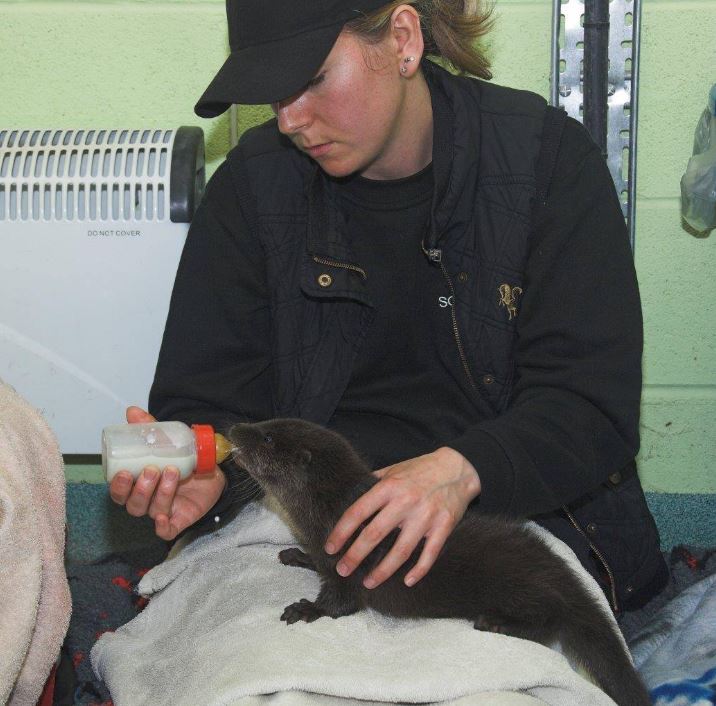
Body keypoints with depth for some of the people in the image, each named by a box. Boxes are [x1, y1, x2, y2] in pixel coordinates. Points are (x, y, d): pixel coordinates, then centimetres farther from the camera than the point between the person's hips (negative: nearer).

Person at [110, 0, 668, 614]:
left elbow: (594, 404, -12)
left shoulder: (550, 160, -6)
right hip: (310, 524, 2)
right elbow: (209, 394, 1)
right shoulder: (255, 183, 2)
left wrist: (462, 470, -31)